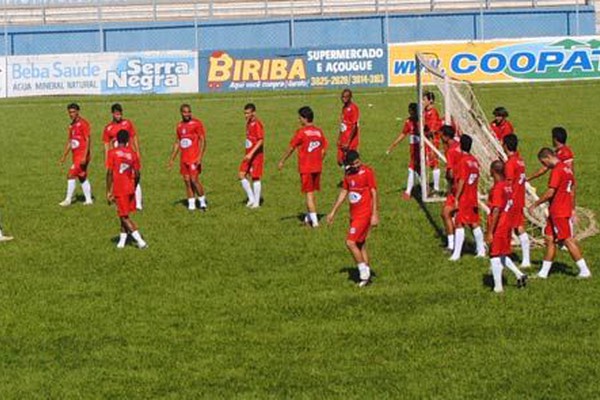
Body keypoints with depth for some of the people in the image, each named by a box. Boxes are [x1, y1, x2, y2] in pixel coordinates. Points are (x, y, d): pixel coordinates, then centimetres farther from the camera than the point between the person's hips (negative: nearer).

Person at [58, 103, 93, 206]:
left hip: (82, 155, -9)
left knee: (70, 175, -13)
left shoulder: (83, 123, -11)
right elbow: (69, 142, 21)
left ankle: (68, 200, -7)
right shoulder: (72, 126, 14)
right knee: (82, 177, 12)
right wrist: (64, 156, 18)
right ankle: (88, 200, 18)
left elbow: (88, 140, -16)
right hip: (76, 155, 9)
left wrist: (85, 156, -22)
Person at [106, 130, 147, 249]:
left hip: (119, 190, -4)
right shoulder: (132, 153, 3)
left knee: (124, 217, 0)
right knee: (124, 215, 17)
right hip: (130, 189, 4)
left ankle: (140, 241, -10)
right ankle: (122, 240, 19)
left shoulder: (112, 153, -8)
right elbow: (137, 174, 4)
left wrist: (108, 192, -7)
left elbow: (109, 173, -11)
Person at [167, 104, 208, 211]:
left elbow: (203, 140, -9)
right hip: (184, 159, 6)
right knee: (187, 181, 4)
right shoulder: (179, 126, 14)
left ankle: (202, 201, 5)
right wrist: (172, 159, 18)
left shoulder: (197, 124, -6)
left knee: (194, 180, -11)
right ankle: (191, 204, 7)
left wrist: (200, 157, -19)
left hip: (194, 158, -6)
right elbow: (177, 143, 21)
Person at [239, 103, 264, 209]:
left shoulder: (257, 124, -15)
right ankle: (251, 198, 12)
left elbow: (260, 141, -21)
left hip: (256, 155, -8)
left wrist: (251, 153, -27)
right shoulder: (248, 123, 12)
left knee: (255, 177, -3)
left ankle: (256, 202, 5)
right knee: (242, 175, 2)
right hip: (248, 155, 8)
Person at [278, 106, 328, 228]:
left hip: (306, 168, -5)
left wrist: (282, 162, 5)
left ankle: (314, 221, -6)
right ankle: (310, 217, 29)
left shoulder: (301, 132, -12)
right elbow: (324, 150, 8)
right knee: (313, 192, 18)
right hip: (317, 167, 5)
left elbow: (291, 148, -5)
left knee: (309, 193, -1)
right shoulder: (319, 132, 5)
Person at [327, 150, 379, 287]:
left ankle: (364, 272, -4)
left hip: (364, 214, -8)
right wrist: (333, 212, 19)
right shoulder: (348, 174, 9)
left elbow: (374, 193, -12)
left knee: (350, 242, -14)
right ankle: (366, 275, 17)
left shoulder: (367, 172, -11)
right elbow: (343, 193, 18)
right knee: (360, 244, 10)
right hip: (354, 214, 8)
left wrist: (375, 214, -16)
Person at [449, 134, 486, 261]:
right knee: (475, 224, 15)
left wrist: (456, 198, -16)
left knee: (460, 224, -6)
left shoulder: (463, 161, -16)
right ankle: (481, 250, 21)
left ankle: (456, 254, -8)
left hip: (463, 198, -7)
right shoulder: (474, 161, 7)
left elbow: (461, 181, -19)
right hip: (473, 198, 7)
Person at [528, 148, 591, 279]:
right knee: (550, 239, 10)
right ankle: (544, 272, 13)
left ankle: (585, 271, -2)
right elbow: (573, 188, 20)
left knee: (568, 241, -5)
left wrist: (535, 204, -9)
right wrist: (572, 209, 25)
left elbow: (550, 193, -20)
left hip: (559, 212, -10)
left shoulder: (557, 170, -17)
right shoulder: (567, 168, 13)